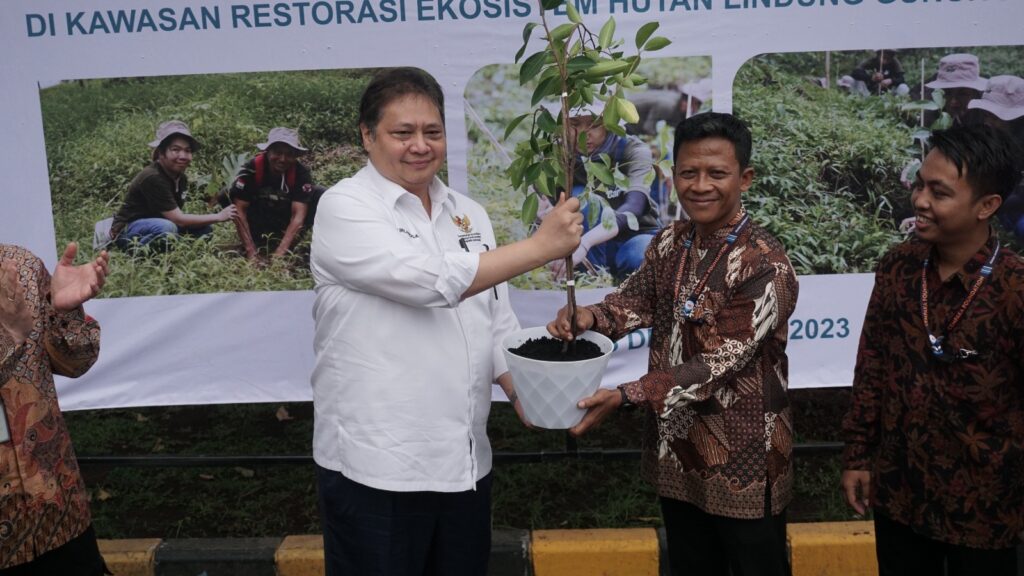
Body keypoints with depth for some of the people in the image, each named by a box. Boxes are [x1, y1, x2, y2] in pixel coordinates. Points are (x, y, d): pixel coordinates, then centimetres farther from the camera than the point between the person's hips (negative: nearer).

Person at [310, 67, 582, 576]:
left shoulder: (469, 215, 10)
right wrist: (541, 246, -19)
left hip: (465, 461, 6)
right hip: (375, 466, -5)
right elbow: (431, 281, -23)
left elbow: (496, 324, 12)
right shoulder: (344, 207, -9)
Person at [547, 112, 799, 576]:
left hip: (741, 462, -6)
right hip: (676, 450, 7)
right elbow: (638, 297, 8)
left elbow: (721, 364, -25)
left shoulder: (766, 267, -22)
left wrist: (626, 396, -31)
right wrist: (592, 317, -16)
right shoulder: (670, 241, 1)